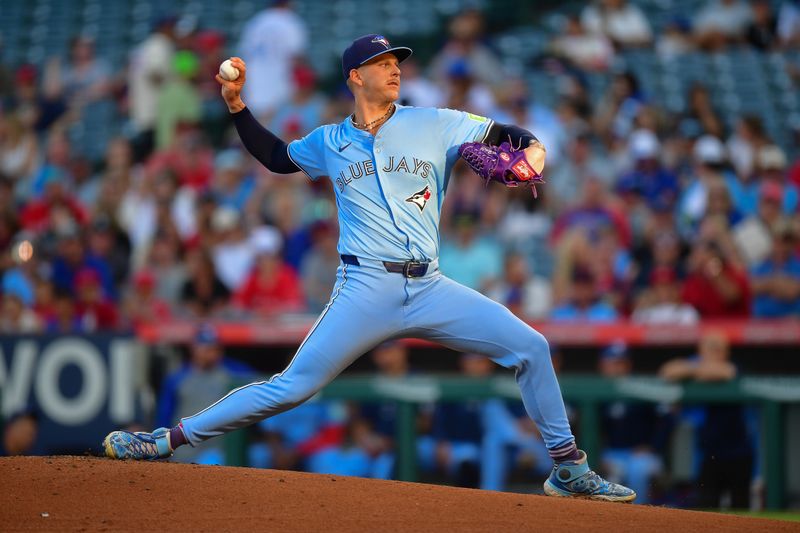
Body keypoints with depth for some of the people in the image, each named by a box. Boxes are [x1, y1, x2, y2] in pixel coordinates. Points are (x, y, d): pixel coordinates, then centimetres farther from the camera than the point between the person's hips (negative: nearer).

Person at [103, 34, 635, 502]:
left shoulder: (436, 126, 8)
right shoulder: (330, 142, 13)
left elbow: (509, 136, 7)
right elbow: (277, 156, 30)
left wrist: (532, 154, -16)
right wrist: (237, 105, 20)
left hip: (429, 289, 1)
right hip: (366, 290, -1)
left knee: (530, 347, -10)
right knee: (292, 386, -8)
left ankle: (568, 469, 3)